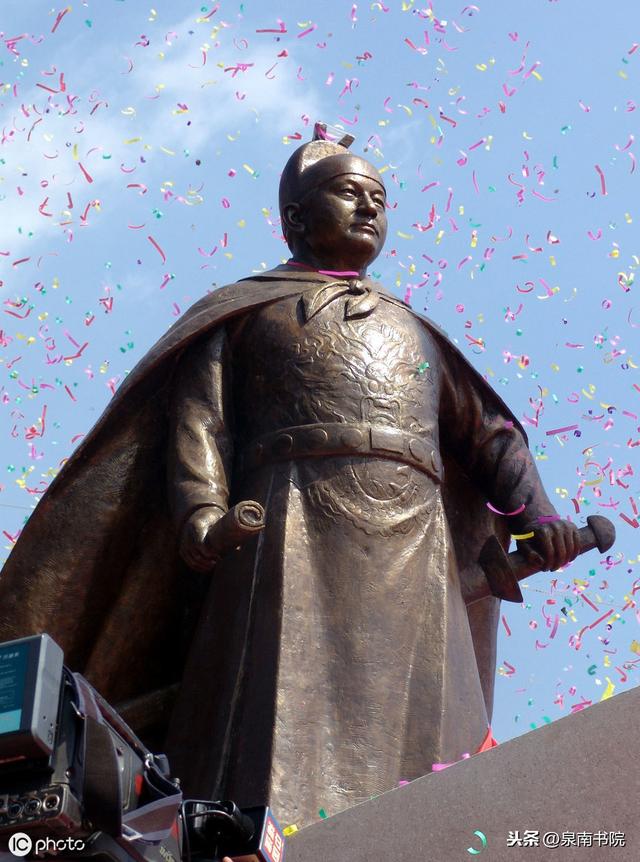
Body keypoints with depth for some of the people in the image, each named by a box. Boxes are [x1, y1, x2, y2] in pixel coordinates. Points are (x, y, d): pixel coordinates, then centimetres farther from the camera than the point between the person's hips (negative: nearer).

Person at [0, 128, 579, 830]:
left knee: (419, 740, -10)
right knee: (289, 739, -19)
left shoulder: (412, 330, 33)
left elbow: (487, 431, 24)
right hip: (297, 533, -4)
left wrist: (534, 514, 4)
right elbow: (199, 413, 6)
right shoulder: (244, 309, 22)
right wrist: (201, 509, -14)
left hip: (416, 551, 4)